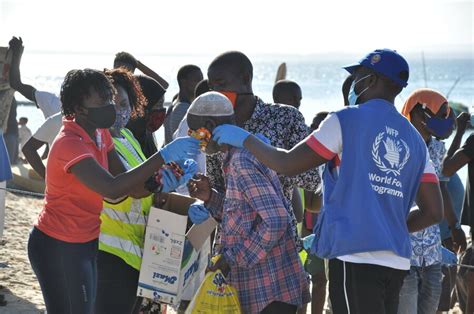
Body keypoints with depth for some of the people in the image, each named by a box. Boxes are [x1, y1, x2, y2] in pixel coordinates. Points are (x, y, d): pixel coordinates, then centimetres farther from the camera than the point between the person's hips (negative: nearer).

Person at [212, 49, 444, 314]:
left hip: (355, 256, -6)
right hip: (397, 262, 6)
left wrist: (244, 139, 12)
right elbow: (434, 212, 11)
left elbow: (288, 165, -2)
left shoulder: (346, 121, -2)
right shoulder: (414, 139, 15)